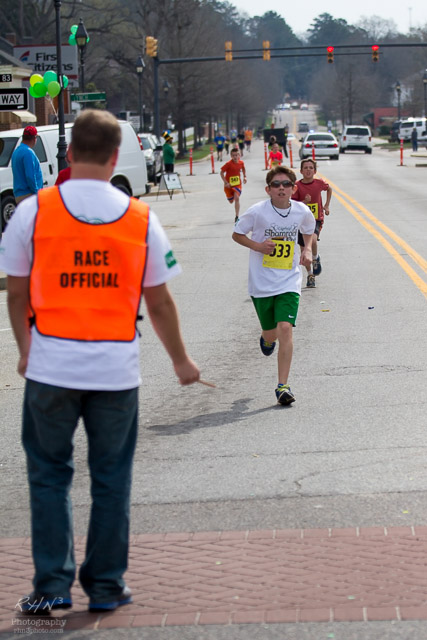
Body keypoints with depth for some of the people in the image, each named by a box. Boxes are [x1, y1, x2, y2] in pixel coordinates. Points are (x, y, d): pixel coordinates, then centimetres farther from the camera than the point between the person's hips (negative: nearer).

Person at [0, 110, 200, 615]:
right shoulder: (140, 218, -1)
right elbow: (159, 302, 5)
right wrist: (181, 361, 19)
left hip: (50, 366, -1)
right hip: (117, 369, 1)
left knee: (49, 474, 11)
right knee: (111, 478, 12)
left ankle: (52, 585, 10)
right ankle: (106, 585, 18)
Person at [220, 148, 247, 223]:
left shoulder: (241, 163, -7)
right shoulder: (229, 164, -18)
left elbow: (243, 169, 17)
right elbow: (221, 173, -13)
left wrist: (244, 177, 6)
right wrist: (226, 183, -19)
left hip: (237, 183, 1)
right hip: (229, 185, -1)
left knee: (237, 198, -19)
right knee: (231, 201, 9)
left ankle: (236, 217, -17)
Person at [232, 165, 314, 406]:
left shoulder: (302, 211, -2)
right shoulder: (257, 212, -10)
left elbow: (309, 231, 20)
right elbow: (237, 234, 3)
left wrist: (307, 249, 0)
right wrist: (257, 246, -15)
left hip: (289, 281, 0)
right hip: (261, 283, 0)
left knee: (285, 328, -17)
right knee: (271, 333, 11)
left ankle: (283, 386, -12)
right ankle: (267, 339, 53)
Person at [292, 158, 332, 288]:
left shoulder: (319, 183, -4)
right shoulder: (297, 186, -9)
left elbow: (329, 189, 20)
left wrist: (326, 205, 17)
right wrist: (305, 202, -24)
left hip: (316, 219, -1)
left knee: (313, 240, -30)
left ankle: (316, 258, 2)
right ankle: (310, 275, 29)